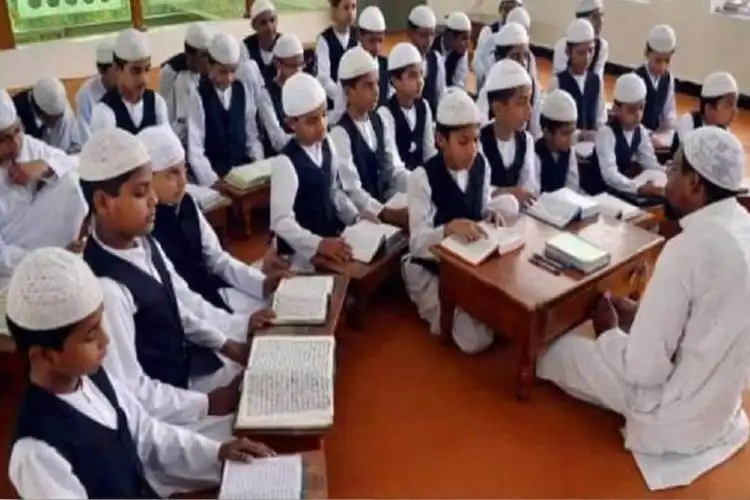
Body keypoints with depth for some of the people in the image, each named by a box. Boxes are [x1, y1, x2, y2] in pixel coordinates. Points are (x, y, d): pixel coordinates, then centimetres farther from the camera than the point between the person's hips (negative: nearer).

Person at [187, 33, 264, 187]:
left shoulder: (243, 91, 6)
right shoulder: (198, 97, -7)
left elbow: (252, 137, 10)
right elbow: (195, 151, -11)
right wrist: (214, 182, -23)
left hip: (243, 168, 4)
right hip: (213, 172, -4)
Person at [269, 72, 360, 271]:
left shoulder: (328, 146, 0)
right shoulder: (287, 163, -22)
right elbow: (281, 221, -25)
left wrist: (357, 218, 1)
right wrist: (319, 244, -35)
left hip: (330, 237, 7)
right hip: (301, 252, -7)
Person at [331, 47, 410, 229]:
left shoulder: (379, 122, 7)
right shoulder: (340, 133, -13)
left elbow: (396, 170, 7)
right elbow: (352, 191, -21)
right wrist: (388, 214, -32)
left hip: (387, 204, 7)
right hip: (360, 216, -6)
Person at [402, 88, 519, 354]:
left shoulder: (481, 166, -3)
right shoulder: (422, 177, -21)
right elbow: (417, 243, -24)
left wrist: (493, 212, -14)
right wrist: (449, 228, -44)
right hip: (432, 271, -6)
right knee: (476, 339, -20)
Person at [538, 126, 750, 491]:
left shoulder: (688, 248, -31)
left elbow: (644, 369, -28)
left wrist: (609, 331, -8)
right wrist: (640, 313, 7)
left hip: (678, 414, -8)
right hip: (721, 400, 8)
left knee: (561, 349, 9)